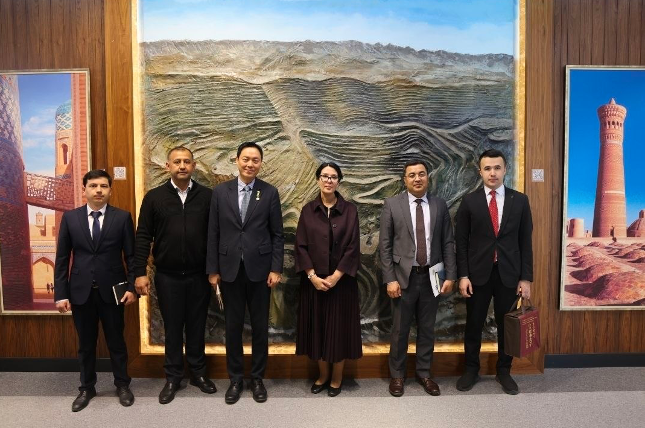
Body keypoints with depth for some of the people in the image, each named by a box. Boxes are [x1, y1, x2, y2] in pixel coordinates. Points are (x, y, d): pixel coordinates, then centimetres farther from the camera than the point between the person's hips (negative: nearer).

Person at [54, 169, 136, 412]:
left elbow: (131, 256, -2)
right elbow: (62, 258, 2)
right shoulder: (70, 217, 1)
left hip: (112, 290, -1)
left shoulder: (122, 217, -3)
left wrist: (132, 287, -9)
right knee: (86, 344, 14)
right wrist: (61, 294, -2)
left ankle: (122, 385, 28)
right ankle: (87, 388, 32)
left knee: (116, 341, 11)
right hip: (81, 291, 2)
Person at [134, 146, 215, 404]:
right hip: (167, 276, 0)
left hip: (199, 275, 0)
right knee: (172, 327, 11)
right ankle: (173, 377, 26)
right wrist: (140, 272, -6)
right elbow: (143, 237, -1)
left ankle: (198, 373, 30)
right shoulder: (154, 197, -1)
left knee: (197, 325, 13)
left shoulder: (207, 196, -1)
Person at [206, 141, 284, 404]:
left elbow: (277, 235, -1)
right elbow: (213, 234, 2)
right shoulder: (220, 191, 2)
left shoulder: (270, 193, -1)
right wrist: (212, 270, 0)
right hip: (230, 269, 1)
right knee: (233, 326, 10)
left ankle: (257, 378, 26)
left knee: (260, 327, 10)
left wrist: (276, 269, -6)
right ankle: (235, 379, 26)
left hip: (259, 269, -1)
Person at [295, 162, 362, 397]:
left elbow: (353, 247, -7)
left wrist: (335, 277, -13)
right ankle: (322, 375, 28)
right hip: (314, 280, 2)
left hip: (341, 279, -1)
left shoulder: (349, 210, -2)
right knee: (317, 327, 10)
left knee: (339, 327, 6)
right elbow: (301, 246, -1)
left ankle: (337, 378, 23)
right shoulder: (308, 210, 2)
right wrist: (312, 276, -11)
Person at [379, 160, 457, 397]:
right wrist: (390, 279, -10)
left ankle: (424, 373, 30)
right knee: (400, 330, 8)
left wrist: (450, 275, -2)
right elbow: (385, 245, -5)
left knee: (427, 329, 14)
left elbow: (448, 243, 4)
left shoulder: (439, 205, 4)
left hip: (432, 276, 2)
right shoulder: (392, 205, -3)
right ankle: (397, 375, 26)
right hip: (404, 276, -2)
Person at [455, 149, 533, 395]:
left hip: (509, 273, 1)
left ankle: (504, 371, 30)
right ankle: (471, 369, 28)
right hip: (478, 273, -1)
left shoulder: (520, 200, 2)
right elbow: (461, 242, -1)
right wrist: (463, 276, -7)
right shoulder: (469, 202, -1)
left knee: (507, 324, 12)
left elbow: (525, 242, 2)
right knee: (474, 324, 10)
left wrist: (526, 277, -2)